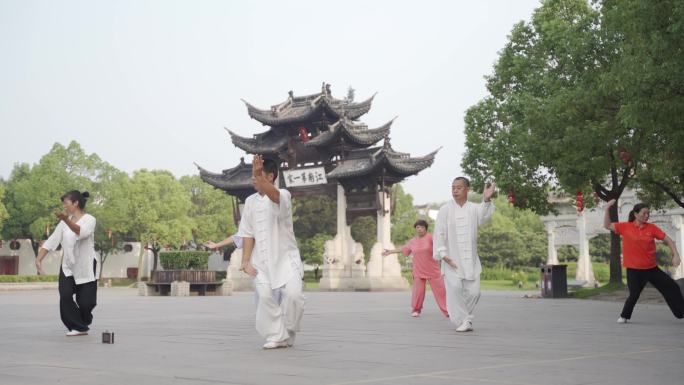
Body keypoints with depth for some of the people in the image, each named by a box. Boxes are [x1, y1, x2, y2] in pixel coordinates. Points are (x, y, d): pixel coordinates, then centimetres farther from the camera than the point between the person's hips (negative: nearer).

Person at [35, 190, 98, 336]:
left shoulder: (89, 219, -12)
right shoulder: (64, 222, 5)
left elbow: (81, 232, -34)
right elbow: (51, 241, 3)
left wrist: (67, 220, -51)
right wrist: (38, 259, -8)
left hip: (86, 268, -4)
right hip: (68, 267, 4)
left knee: (86, 302, -2)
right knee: (65, 296, -16)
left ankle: (82, 322, 30)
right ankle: (78, 327, -2)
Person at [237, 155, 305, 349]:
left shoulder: (283, 195, -7)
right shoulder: (250, 201, 9)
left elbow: (273, 195, -34)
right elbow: (247, 234, 8)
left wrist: (258, 176, -50)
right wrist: (246, 261, -1)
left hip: (285, 257, -3)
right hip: (261, 260, 4)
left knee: (293, 294, -16)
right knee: (265, 296, -12)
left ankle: (288, 333, 7)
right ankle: (276, 337, 0)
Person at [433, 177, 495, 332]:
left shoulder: (474, 208, 4)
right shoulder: (445, 209, -1)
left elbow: (483, 217, -18)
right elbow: (439, 233, -4)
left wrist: (486, 200, -35)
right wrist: (443, 254, -13)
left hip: (470, 259, 2)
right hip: (451, 259, -2)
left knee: (473, 291, 0)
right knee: (454, 288, -14)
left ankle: (464, 317, 24)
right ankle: (463, 321, -1)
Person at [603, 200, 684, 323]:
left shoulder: (652, 228, -1)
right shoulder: (625, 227, -3)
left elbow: (667, 239, 2)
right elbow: (607, 225, 1)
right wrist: (607, 209, -8)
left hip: (652, 268, 3)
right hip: (634, 270, -3)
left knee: (672, 287, 5)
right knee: (634, 295, -7)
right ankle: (624, 316, 17)